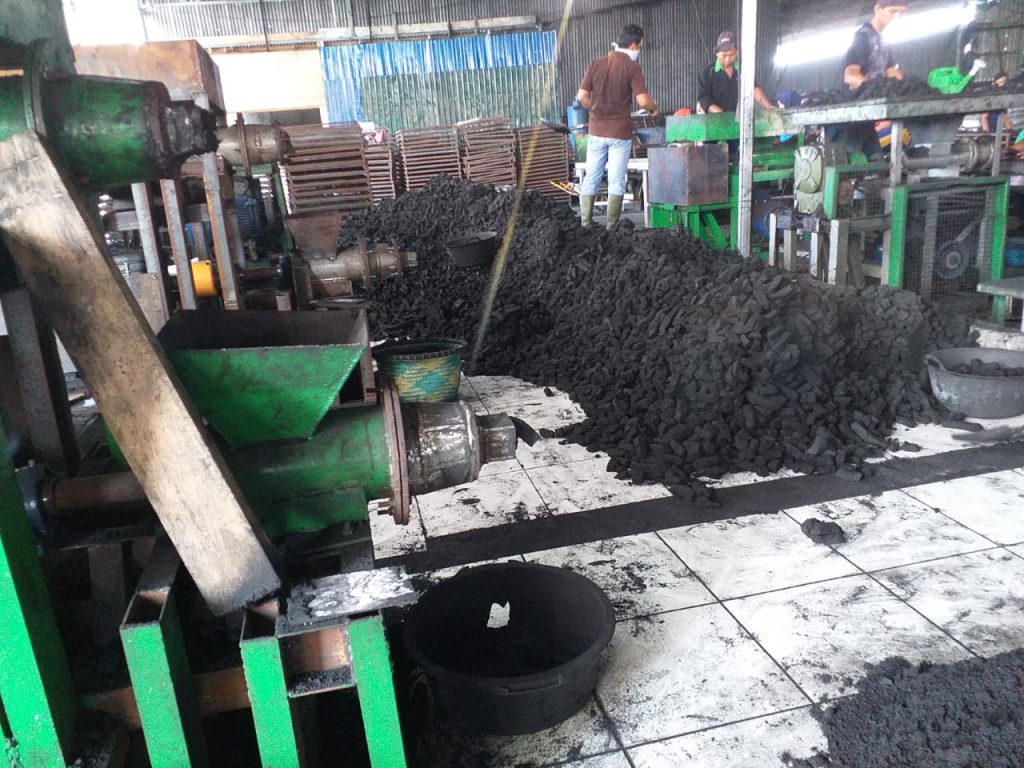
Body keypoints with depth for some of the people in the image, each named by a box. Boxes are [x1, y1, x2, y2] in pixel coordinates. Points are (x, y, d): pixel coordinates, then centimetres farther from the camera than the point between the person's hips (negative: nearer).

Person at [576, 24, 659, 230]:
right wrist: (654, 107, 6)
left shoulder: (595, 64, 4)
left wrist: (596, 110, 15)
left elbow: (582, 96, -1)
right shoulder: (631, 67, -7)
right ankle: (611, 227, 2)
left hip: (596, 130, 4)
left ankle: (585, 225, 7)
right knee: (616, 180, 2)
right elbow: (643, 100, -14)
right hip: (620, 132, -3)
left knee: (591, 179, 9)